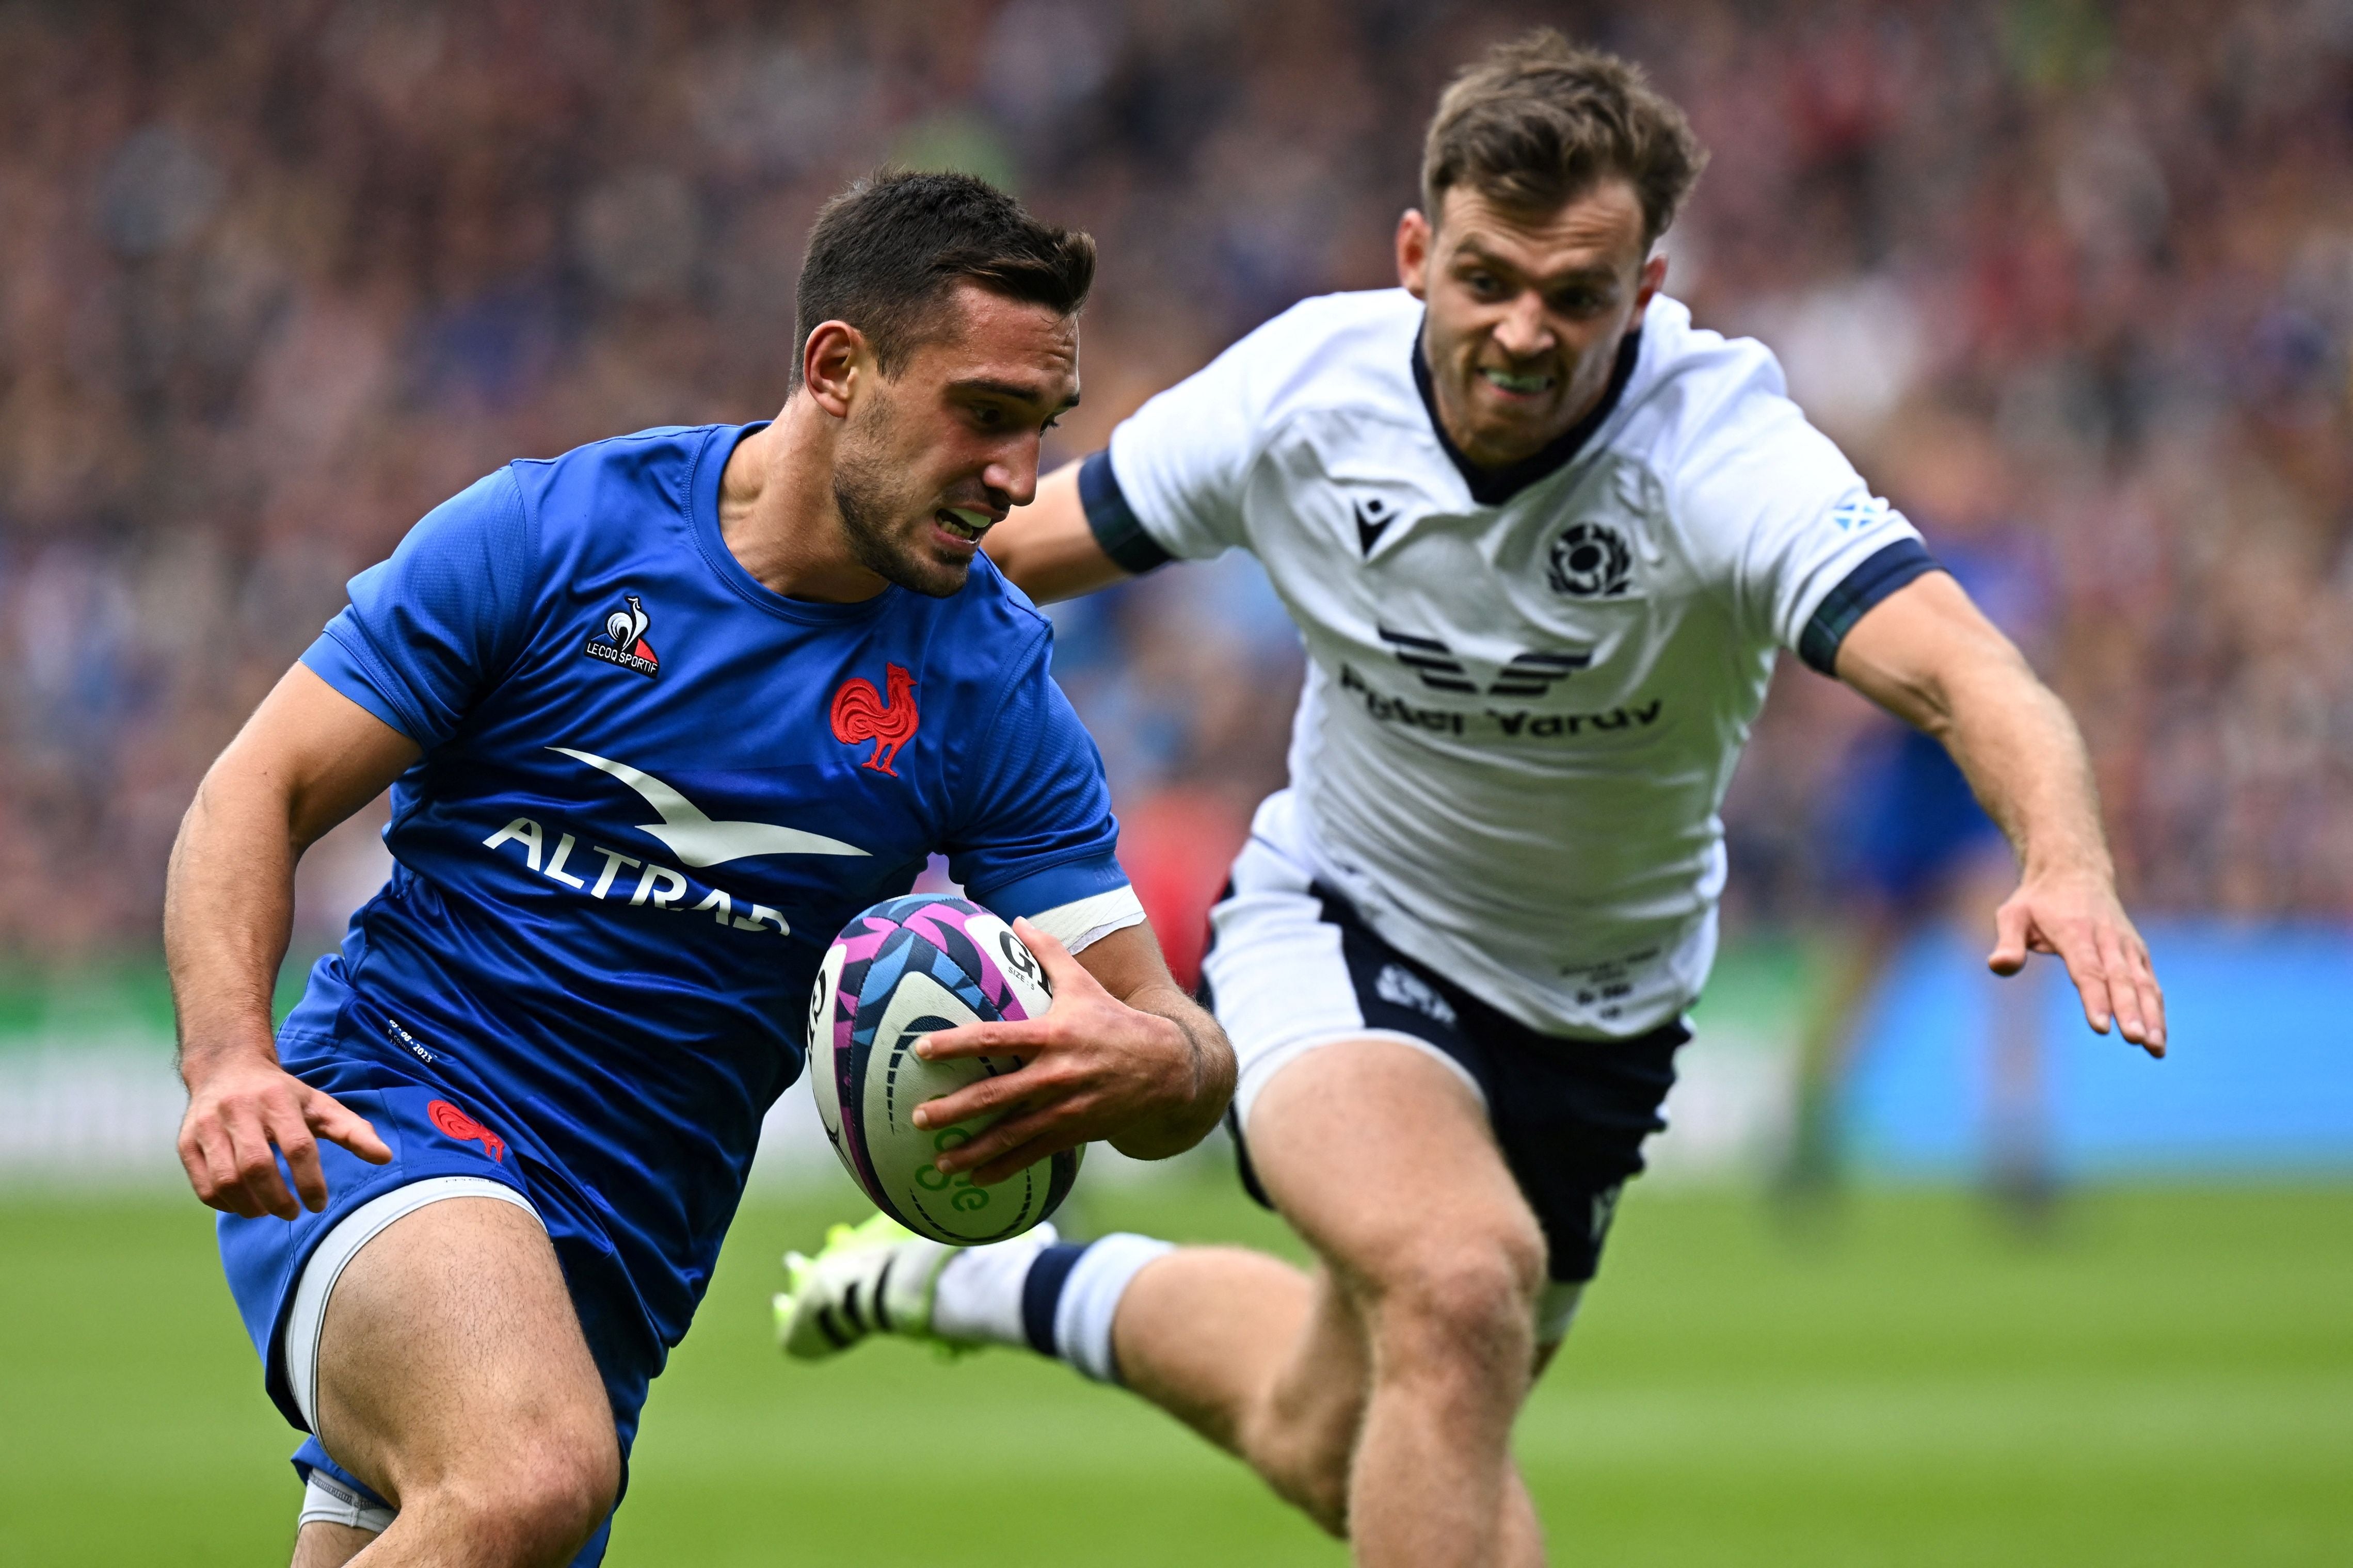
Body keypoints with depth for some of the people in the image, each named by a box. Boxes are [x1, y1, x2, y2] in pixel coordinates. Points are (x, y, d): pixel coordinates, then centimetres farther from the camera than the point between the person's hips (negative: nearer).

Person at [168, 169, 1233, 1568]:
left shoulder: (993, 689, 1)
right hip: (383, 1120, -5)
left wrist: (1145, 1065, -26)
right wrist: (229, 1057, -21)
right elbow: (263, 788, -3)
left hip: (620, 1263, 5)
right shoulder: (546, 533, -6)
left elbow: (1181, 1045, 0)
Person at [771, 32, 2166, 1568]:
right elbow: (1017, 550, -3)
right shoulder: (1301, 389, -21)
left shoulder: (1721, 453, -30)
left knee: (1335, 1445, 19)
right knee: (1459, 1284, -33)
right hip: (1334, 925, -1)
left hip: (1596, 1014, 2)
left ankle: (1021, 1287, 48)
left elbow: (1956, 667, -45)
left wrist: (2067, 860, -65)